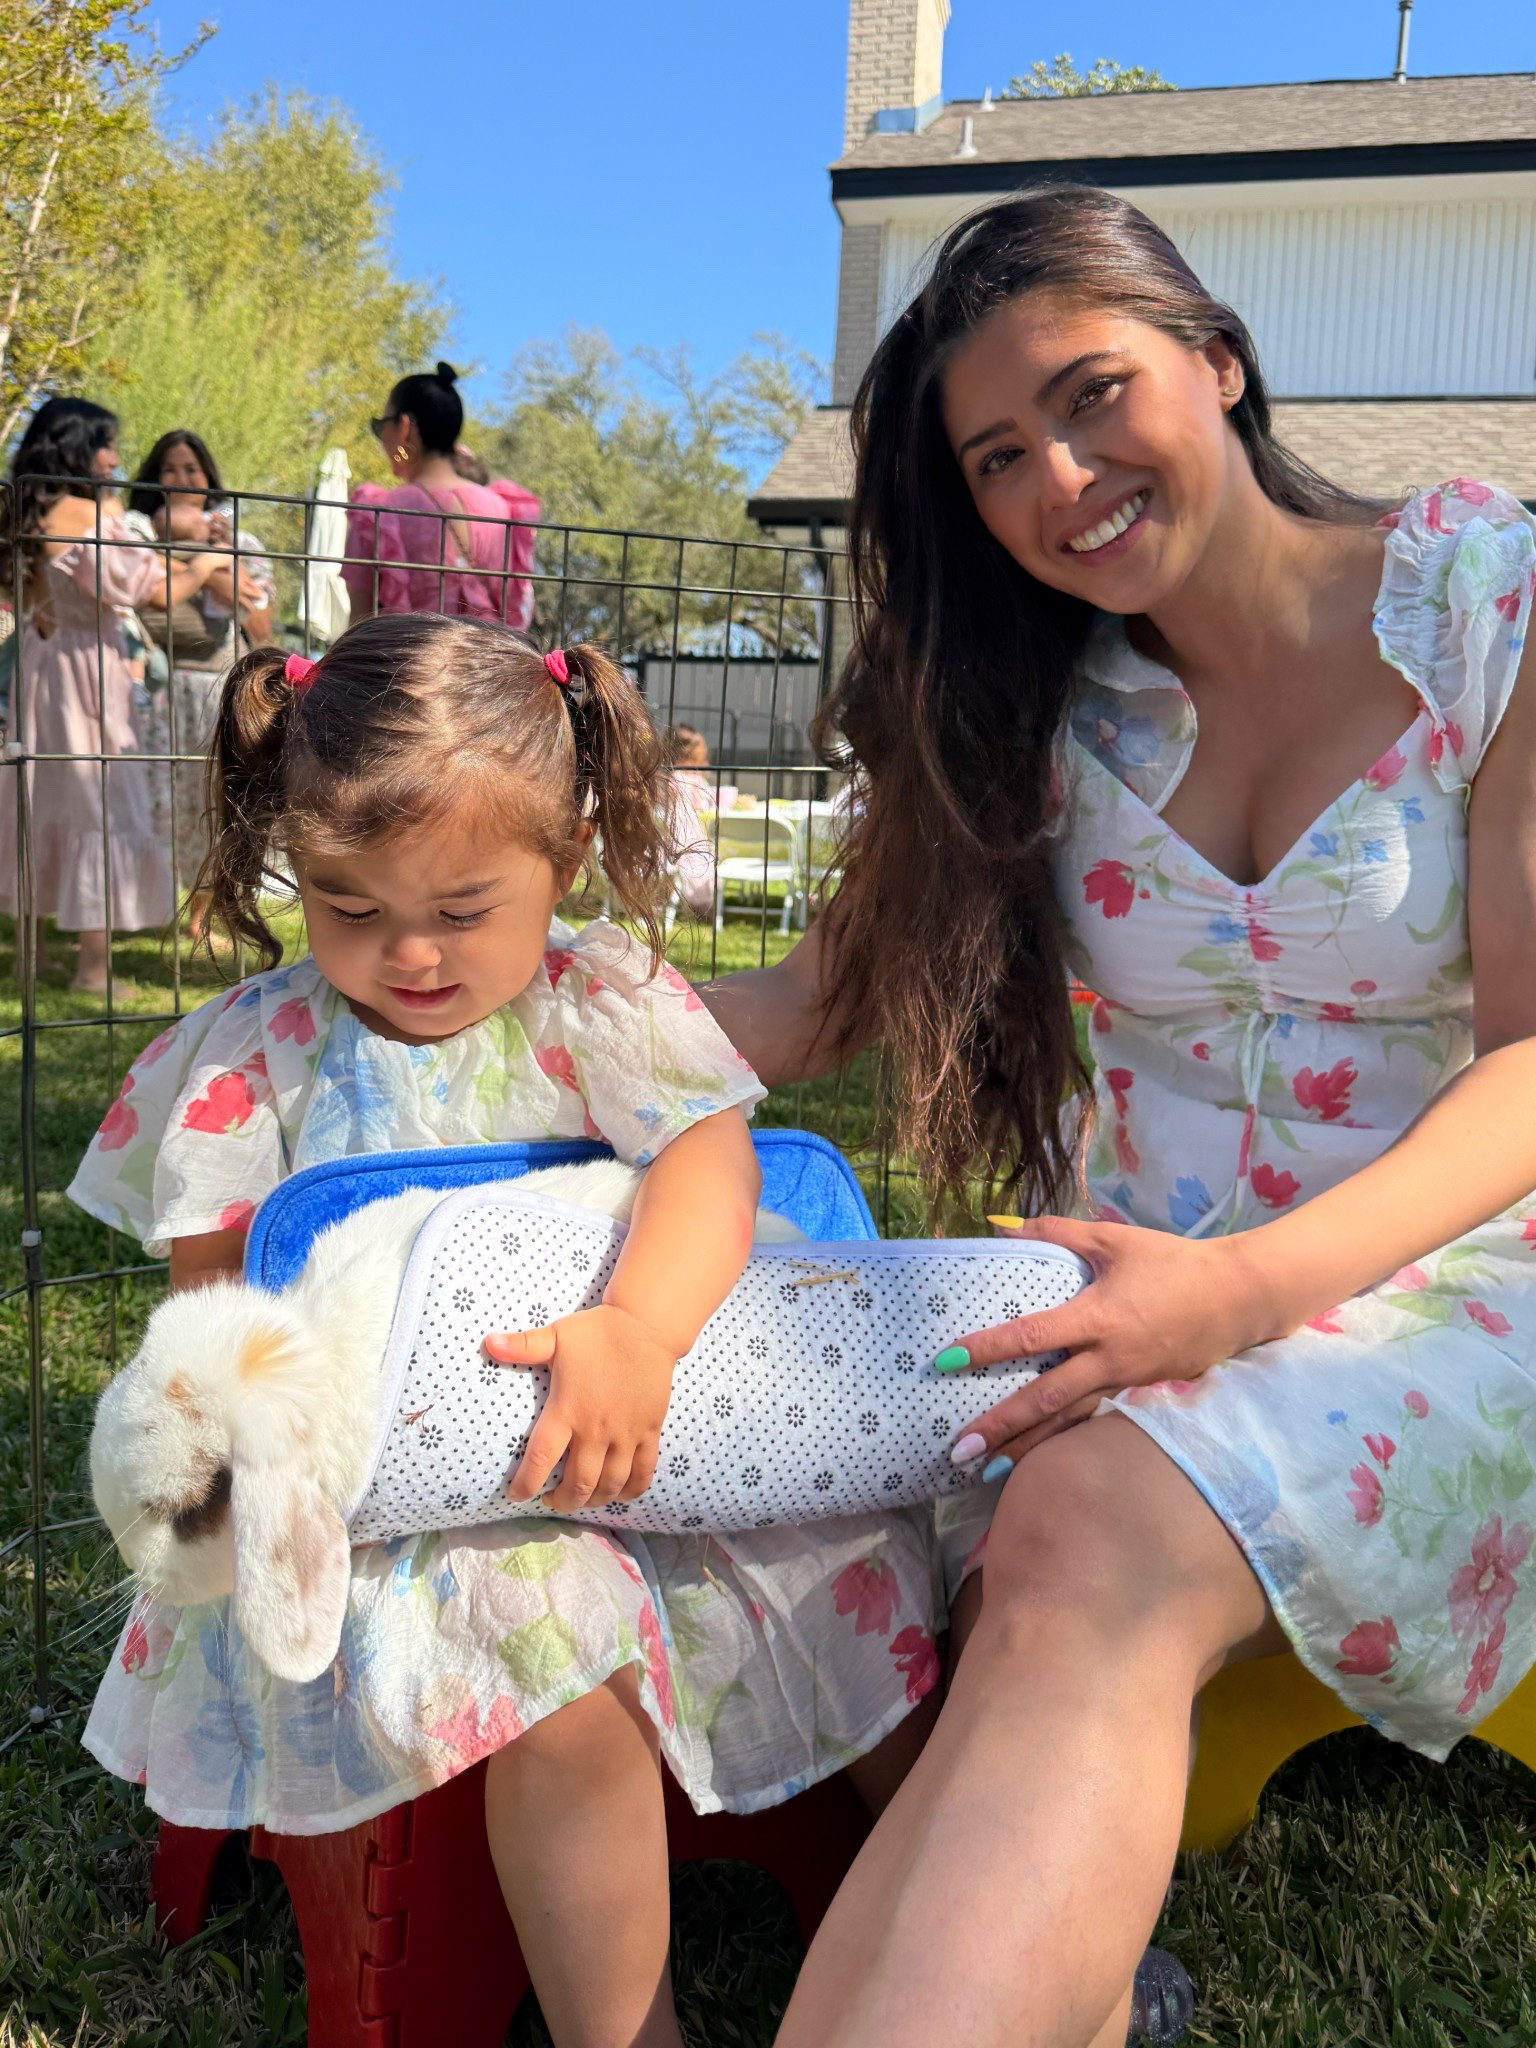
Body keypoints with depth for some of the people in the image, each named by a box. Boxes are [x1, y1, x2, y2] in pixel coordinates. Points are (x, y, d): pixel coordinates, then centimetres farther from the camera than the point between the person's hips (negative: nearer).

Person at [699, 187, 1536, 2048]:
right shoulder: (1042, 711, 8)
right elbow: (825, 1001, 8)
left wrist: (1253, 1282, -25)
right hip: (1144, 1288, 4)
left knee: (1095, 1536, -34)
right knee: (1058, 1586, -30)